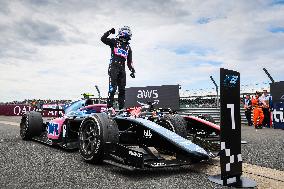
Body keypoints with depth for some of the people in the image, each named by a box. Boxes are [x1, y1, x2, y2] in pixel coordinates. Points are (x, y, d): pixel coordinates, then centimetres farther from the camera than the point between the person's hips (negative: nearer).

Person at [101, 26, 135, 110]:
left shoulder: (128, 47, 20)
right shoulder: (114, 42, 7)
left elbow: (129, 61, 19)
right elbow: (103, 39, -6)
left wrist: (132, 70, 8)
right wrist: (109, 32, -12)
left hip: (122, 69, 5)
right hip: (113, 67, -5)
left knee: (122, 89, 4)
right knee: (112, 88, -13)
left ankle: (121, 107, 10)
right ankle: (109, 106, -11)